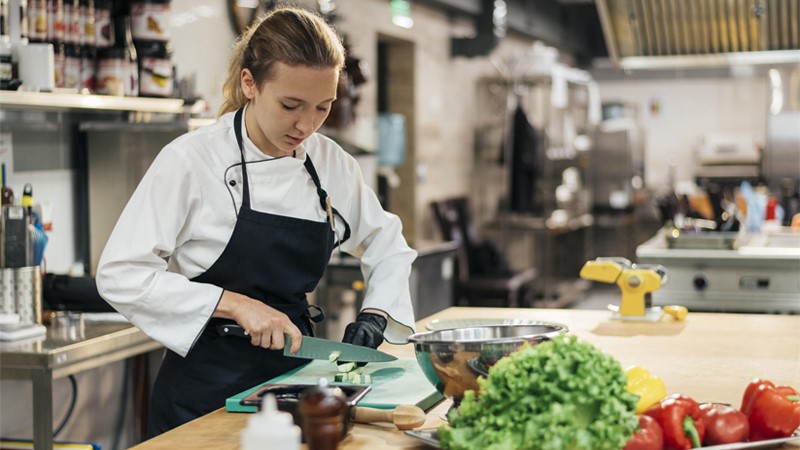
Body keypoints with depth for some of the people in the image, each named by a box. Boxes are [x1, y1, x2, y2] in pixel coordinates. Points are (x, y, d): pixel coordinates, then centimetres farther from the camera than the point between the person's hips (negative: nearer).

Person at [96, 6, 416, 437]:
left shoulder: (330, 162, 0)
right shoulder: (190, 160, -15)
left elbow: (387, 246, 14)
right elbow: (121, 275, -18)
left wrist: (375, 315, -4)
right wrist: (234, 304, -24)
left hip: (293, 372, 5)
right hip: (206, 389, -5)